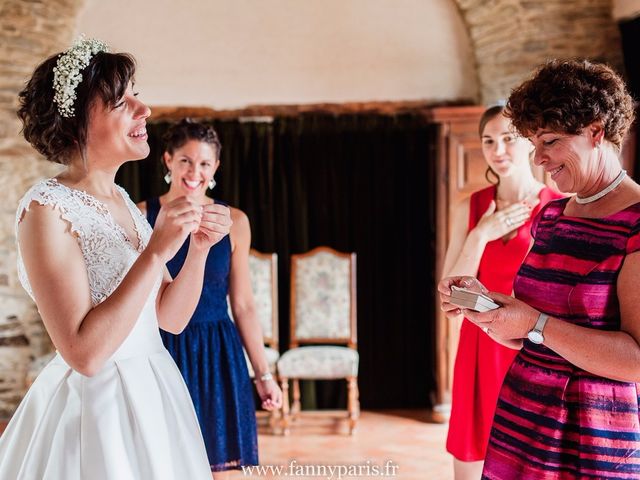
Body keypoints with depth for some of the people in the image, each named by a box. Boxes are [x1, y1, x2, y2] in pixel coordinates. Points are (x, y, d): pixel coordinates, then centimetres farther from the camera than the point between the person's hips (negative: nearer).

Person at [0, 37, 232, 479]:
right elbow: (84, 353, -24)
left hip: (155, 394, 8)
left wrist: (199, 247, -8)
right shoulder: (47, 209, -17)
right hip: (95, 405, -8)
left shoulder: (122, 200, 6)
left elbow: (171, 318, 7)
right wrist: (157, 250, -25)